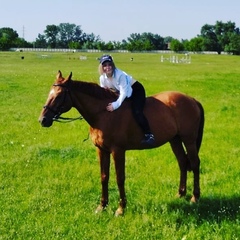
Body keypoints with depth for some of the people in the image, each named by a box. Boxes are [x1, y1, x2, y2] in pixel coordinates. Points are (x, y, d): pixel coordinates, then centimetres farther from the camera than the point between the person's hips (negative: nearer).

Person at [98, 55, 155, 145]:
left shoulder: (120, 75, -32)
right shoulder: (102, 78, -12)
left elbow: (124, 93, -32)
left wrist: (115, 105, -41)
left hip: (136, 90, -8)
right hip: (121, 92, 8)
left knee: (136, 112, -28)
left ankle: (149, 135, -23)